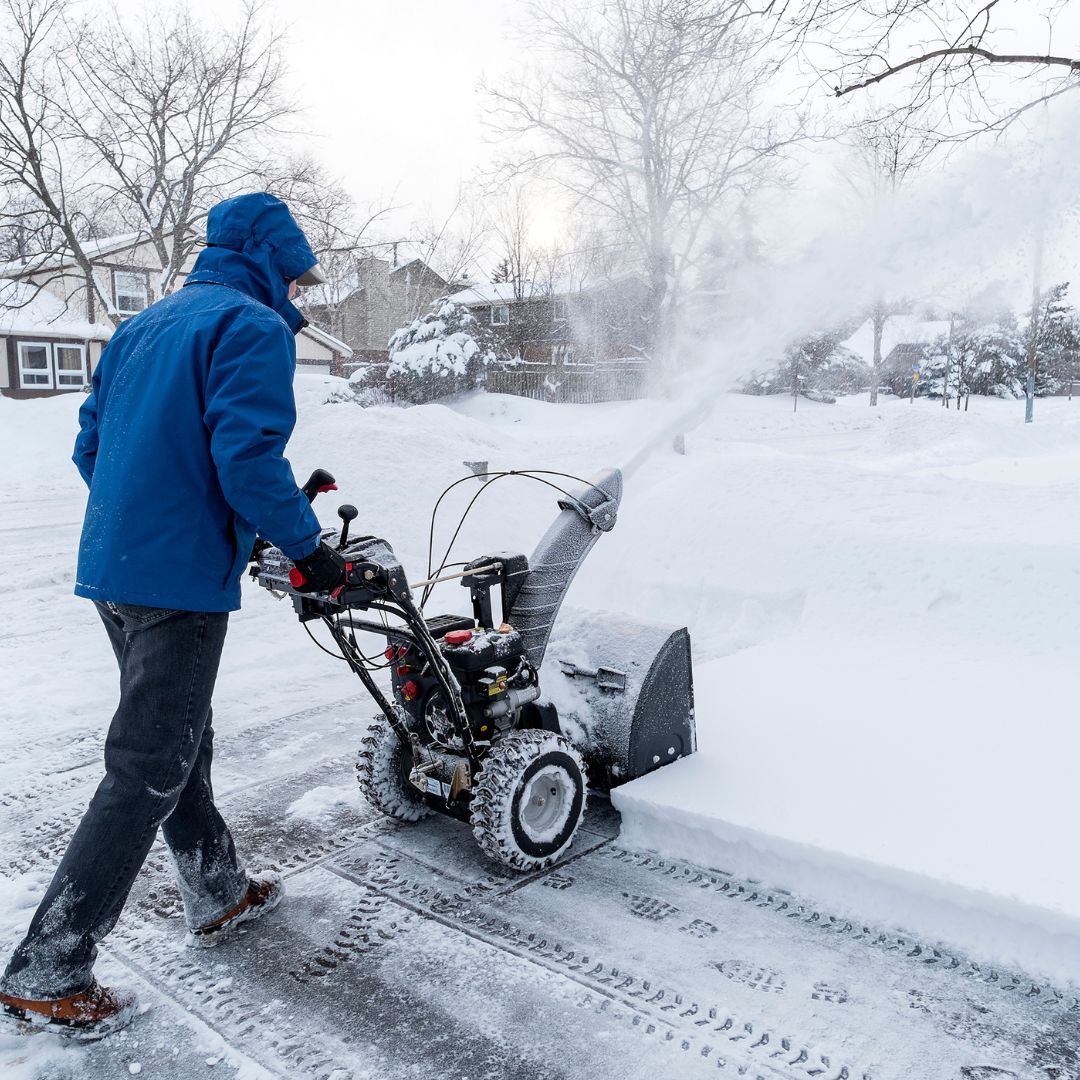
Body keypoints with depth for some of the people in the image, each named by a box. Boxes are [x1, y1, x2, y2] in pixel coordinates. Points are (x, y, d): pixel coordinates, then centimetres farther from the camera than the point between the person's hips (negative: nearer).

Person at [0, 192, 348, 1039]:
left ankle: (218, 895, 36)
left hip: (111, 567, 10)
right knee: (146, 772, -1)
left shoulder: (145, 326, 17)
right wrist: (311, 550, -10)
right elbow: (249, 459, -21)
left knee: (182, 741, 20)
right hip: (181, 581, -9)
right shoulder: (254, 329, -10)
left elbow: (91, 443, 18)